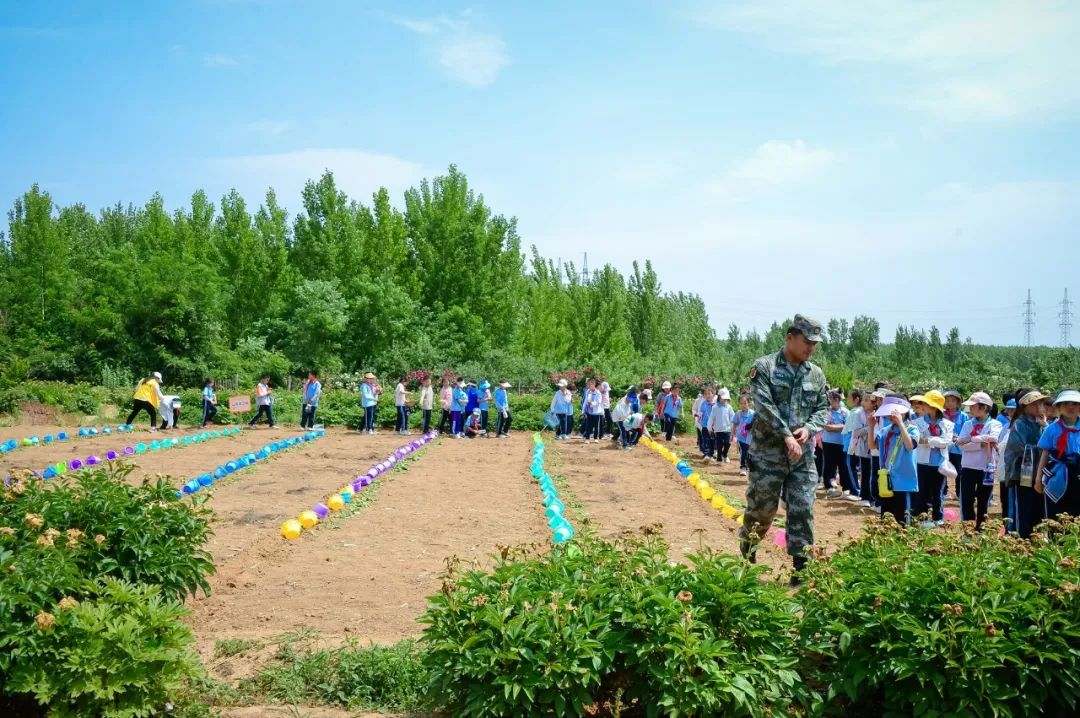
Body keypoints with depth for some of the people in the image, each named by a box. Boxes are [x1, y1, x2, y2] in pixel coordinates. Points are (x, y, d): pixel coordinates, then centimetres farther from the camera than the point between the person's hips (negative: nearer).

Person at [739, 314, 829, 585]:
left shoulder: (816, 374, 9)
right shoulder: (764, 367, -6)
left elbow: (823, 409, 12)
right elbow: (765, 406, -16)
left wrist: (808, 428, -8)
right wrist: (787, 435, -22)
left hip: (803, 454, 4)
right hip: (768, 452, -4)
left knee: (802, 510, 0)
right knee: (762, 508, 6)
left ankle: (802, 567, 6)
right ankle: (747, 553, 32)